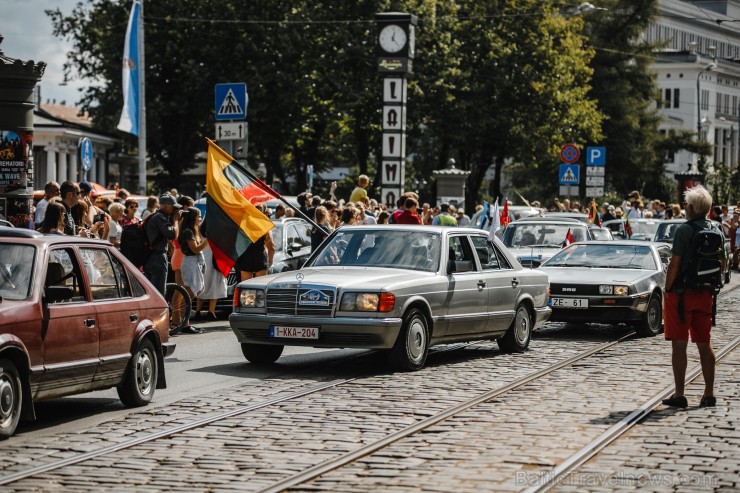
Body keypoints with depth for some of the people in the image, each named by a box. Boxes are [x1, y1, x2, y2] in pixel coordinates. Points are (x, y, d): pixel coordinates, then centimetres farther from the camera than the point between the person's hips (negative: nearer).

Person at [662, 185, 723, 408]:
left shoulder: (684, 230, -14)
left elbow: (675, 264, -16)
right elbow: (723, 264, 11)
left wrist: (667, 289, -7)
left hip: (681, 293, -6)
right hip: (705, 295, 6)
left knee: (679, 344, -2)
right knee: (704, 344, 12)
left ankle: (679, 394, -2)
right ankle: (709, 394, 13)